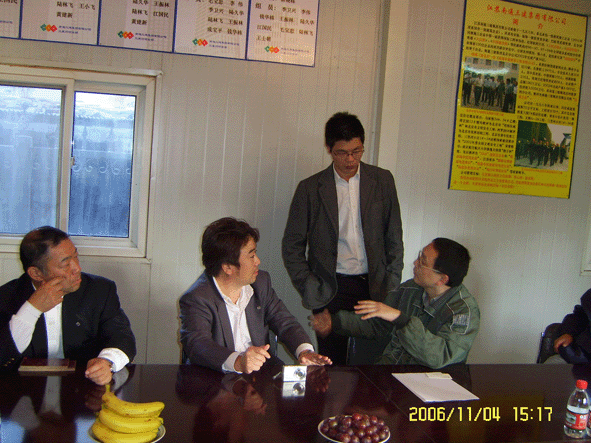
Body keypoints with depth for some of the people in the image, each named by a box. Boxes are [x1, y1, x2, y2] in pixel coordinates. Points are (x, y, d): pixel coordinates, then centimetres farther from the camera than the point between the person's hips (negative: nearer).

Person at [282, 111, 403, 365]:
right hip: (331, 291, -1)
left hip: (374, 287, 1)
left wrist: (392, 285, 4)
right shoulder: (310, 189, 2)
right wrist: (309, 289, -3)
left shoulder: (382, 181, 6)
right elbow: (292, 246, 5)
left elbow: (394, 237, 10)